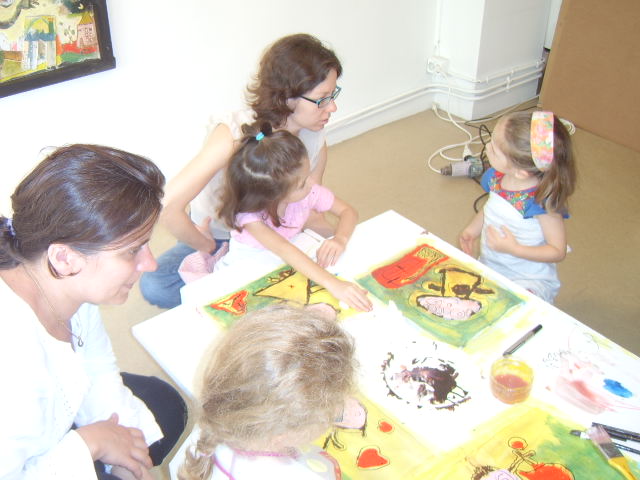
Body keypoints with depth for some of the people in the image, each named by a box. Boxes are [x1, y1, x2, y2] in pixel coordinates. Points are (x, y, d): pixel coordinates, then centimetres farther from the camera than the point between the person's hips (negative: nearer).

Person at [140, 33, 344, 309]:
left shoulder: (315, 142, -13)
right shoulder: (233, 133, -32)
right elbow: (169, 207, -38)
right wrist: (207, 247, -22)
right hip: (217, 238, -3)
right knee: (154, 286, -29)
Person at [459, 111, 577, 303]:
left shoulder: (542, 201, -27)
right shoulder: (496, 177, -7)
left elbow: (558, 251, -17)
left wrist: (513, 249, -27)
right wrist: (472, 229, -1)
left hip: (529, 282, -7)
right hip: (489, 270, 7)